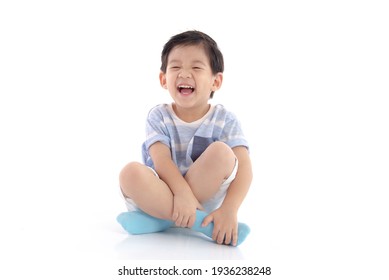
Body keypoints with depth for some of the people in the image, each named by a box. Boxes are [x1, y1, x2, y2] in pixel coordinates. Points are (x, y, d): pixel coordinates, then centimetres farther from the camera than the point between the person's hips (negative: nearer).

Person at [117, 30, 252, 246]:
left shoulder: (225, 120, 0)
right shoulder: (158, 116, 1)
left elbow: (244, 168, -13)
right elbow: (161, 160, -14)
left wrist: (229, 209, -30)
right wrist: (182, 193, -34)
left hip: (207, 197, 0)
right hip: (163, 193, 1)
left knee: (221, 152, -26)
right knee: (131, 173, -29)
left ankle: (159, 220, -23)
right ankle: (203, 224, -28)